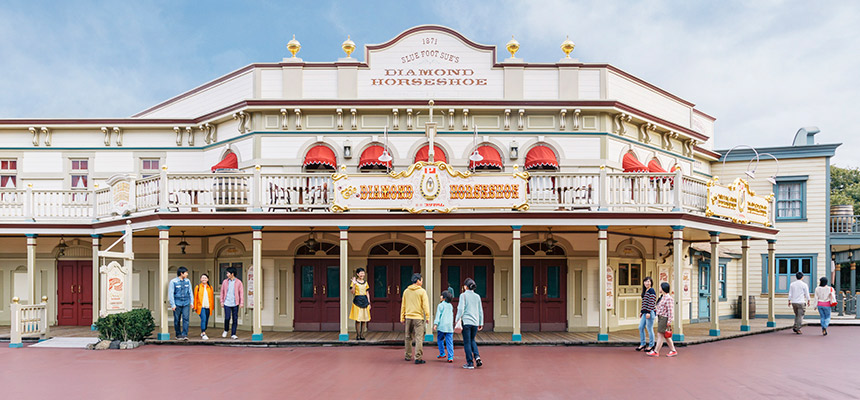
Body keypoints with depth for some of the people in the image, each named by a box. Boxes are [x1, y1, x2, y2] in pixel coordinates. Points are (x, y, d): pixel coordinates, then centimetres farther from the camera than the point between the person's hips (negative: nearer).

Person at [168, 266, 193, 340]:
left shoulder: (187, 281, 8)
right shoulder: (173, 281, -4)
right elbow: (171, 293, -5)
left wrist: (191, 302, 10)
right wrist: (173, 305, -9)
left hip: (186, 304, 3)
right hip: (177, 304, -2)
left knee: (185, 318, -9)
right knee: (177, 320, 5)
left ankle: (184, 334, -10)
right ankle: (178, 335, 18)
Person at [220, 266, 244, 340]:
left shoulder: (238, 282, 0)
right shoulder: (225, 282, 6)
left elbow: (241, 293, 0)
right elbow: (222, 292, 10)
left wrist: (242, 303, -5)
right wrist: (222, 301, 5)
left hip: (235, 304, 0)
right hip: (227, 303, 0)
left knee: (235, 319, 1)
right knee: (227, 318, -9)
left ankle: (233, 334, 10)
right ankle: (225, 330, 18)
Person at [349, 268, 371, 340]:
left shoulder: (365, 282, 13)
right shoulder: (354, 282, 0)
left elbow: (367, 293, 14)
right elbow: (353, 292, -8)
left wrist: (369, 303, 9)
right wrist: (354, 284, -17)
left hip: (365, 300, 4)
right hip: (357, 300, -4)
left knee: (364, 319, 2)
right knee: (358, 319, -5)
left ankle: (362, 335, 8)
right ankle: (358, 335, 3)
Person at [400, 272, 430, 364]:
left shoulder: (406, 291, 7)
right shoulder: (422, 291, -6)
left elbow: (403, 305, 11)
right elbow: (425, 305, -9)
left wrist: (402, 317, 16)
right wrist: (427, 317, -5)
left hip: (408, 317, 5)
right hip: (418, 317, -5)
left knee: (408, 337, 16)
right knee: (419, 338, -3)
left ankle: (408, 356, 24)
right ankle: (418, 358, -6)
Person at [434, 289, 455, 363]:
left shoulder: (441, 305, -2)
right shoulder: (450, 306, 17)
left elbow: (438, 315, -9)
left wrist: (435, 324, -12)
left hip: (442, 326, -4)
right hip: (449, 326, 5)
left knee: (440, 340, 14)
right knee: (449, 342, 1)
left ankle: (442, 353, 16)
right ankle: (451, 357, -6)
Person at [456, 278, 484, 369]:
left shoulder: (463, 295, -4)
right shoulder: (477, 296, 10)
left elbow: (461, 309, -11)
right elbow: (480, 311, 12)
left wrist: (458, 320, -3)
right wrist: (481, 323, 19)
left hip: (466, 321, -5)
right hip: (475, 322, 5)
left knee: (467, 342, 2)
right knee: (472, 340, 20)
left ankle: (470, 363, 2)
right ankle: (477, 356, -1)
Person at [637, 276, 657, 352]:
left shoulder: (651, 290, -10)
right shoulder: (645, 291, 17)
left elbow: (652, 302, -16)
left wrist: (649, 312, -20)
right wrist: (641, 312, 20)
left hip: (650, 312, -9)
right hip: (645, 312, 9)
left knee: (649, 329, -2)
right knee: (641, 327, 9)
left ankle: (651, 345, 10)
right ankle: (642, 344, 18)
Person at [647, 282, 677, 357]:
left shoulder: (668, 298, -15)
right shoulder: (662, 297, 13)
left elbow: (670, 310, -18)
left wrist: (669, 321, -19)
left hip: (664, 318, -10)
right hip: (660, 317, 10)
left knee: (660, 335, -5)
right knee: (665, 336, 13)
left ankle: (656, 352, -1)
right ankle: (673, 350, 19)